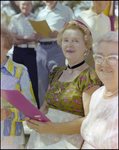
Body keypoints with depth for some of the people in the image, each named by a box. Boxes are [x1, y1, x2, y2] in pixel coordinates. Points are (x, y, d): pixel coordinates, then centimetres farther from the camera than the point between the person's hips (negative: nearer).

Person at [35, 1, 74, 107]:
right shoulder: (41, 13, 21)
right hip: (41, 49, 5)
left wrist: (58, 34, -17)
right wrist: (36, 35, 0)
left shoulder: (66, 11, 5)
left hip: (57, 48, -5)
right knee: (42, 82, 3)